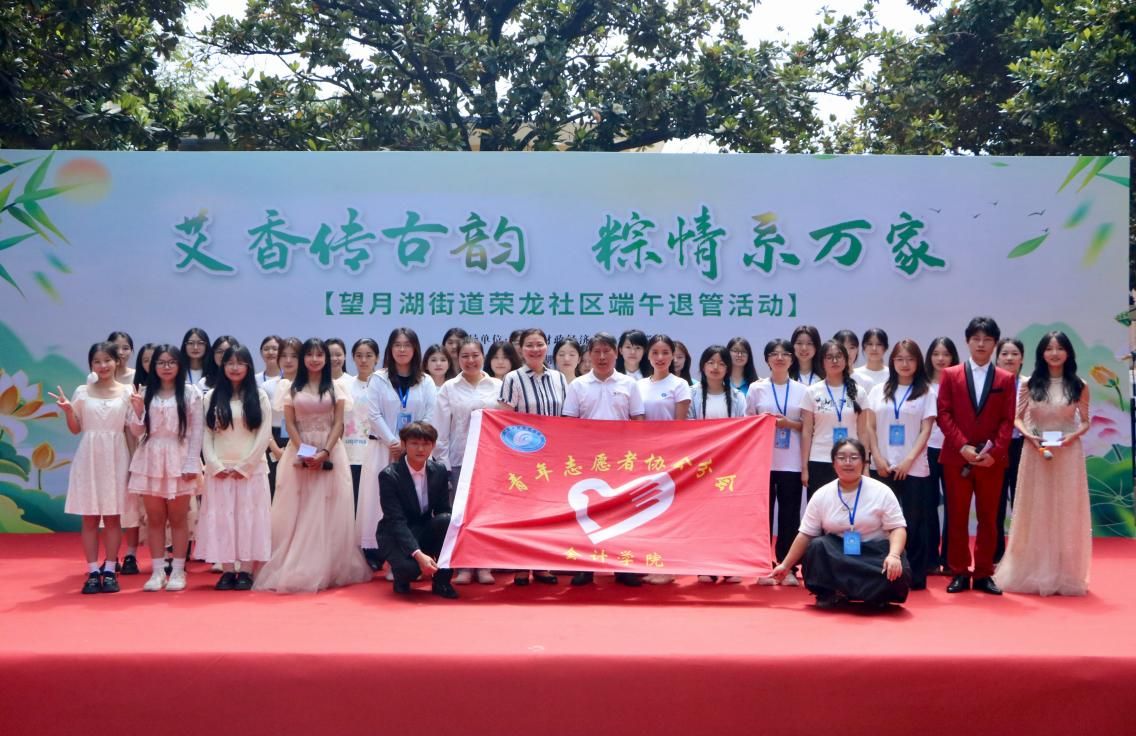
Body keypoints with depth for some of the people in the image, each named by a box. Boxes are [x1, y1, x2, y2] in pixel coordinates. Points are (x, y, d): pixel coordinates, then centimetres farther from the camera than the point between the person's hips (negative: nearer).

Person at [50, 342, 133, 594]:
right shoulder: (82, 392, 3)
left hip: (115, 458, -1)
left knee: (112, 517, 3)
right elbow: (75, 429, 7)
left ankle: (110, 571, 8)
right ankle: (93, 572, 5)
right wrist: (67, 410, -10)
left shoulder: (127, 392, 1)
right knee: (89, 517, 1)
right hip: (89, 457, 1)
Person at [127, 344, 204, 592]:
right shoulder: (145, 393, 8)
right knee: (154, 518, 5)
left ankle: (178, 570, 10)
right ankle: (157, 571, 12)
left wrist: (192, 464, -8)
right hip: (150, 460, 3)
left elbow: (196, 431, -3)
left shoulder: (191, 393, -1)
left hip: (179, 460, -3)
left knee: (178, 518, 3)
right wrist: (138, 410, -11)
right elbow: (137, 431, 8)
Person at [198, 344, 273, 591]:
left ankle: (246, 571, 0)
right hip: (219, 471, 2)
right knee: (221, 519, 0)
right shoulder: (212, 397, 9)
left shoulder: (259, 397, 4)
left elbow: (264, 435, -2)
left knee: (248, 517, -2)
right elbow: (206, 435, 4)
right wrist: (215, 465, -8)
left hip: (251, 469, -1)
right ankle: (227, 571, 4)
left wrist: (245, 466, -9)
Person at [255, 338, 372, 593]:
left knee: (327, 512, -1)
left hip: (330, 453, 0)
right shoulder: (292, 388, 8)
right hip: (300, 452, 0)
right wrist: (304, 451, -12)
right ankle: (294, 568, 2)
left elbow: (338, 423, 0)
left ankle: (326, 568, 5)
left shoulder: (335, 387, 6)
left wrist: (325, 451, -14)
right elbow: (290, 424, 2)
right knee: (298, 513, -1)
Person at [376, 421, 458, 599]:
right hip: (396, 535, -5)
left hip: (426, 530, 5)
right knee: (409, 565, -36)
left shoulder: (439, 471, -4)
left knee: (447, 520, -28)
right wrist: (419, 555, -38)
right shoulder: (389, 475, -18)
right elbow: (396, 521, -25)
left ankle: (441, 581, -11)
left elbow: (443, 510, 1)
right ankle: (402, 578, 5)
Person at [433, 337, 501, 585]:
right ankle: (463, 566, 9)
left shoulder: (498, 387, 6)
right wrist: (442, 462, -3)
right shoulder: (448, 388, 5)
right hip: (459, 459, 0)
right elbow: (441, 430, 3)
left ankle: (484, 565, 11)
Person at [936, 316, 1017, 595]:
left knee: (988, 518, 5)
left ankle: (984, 574, 11)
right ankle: (959, 573, 9)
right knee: (957, 518, 3)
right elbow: (944, 415, 0)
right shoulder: (951, 375, 6)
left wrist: (996, 451, -12)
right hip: (956, 457, -1)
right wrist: (963, 446, -12)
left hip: (992, 459, 1)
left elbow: (1007, 420, 3)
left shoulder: (1005, 379, 8)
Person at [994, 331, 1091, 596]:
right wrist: (1029, 435, -12)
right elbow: (1017, 418, 5)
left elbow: (1085, 422, 6)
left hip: (1068, 454, 0)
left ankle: (1066, 575, 13)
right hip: (1035, 452, 0)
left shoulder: (1079, 386, 2)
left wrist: (1074, 435, -13)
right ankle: (1034, 572, 13)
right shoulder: (1029, 384, 2)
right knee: (1035, 512, 4)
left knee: (1066, 513, 4)